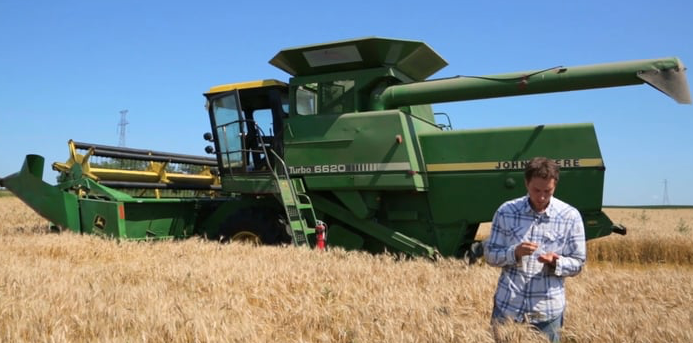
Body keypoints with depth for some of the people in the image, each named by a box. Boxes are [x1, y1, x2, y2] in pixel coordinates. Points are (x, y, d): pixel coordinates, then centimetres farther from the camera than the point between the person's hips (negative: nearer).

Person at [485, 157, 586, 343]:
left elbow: (578, 263, 0)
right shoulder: (506, 211, -4)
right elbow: (490, 254, -1)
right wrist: (514, 252, -19)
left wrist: (555, 263, -20)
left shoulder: (570, 216, -5)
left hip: (548, 311, 0)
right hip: (507, 307, 1)